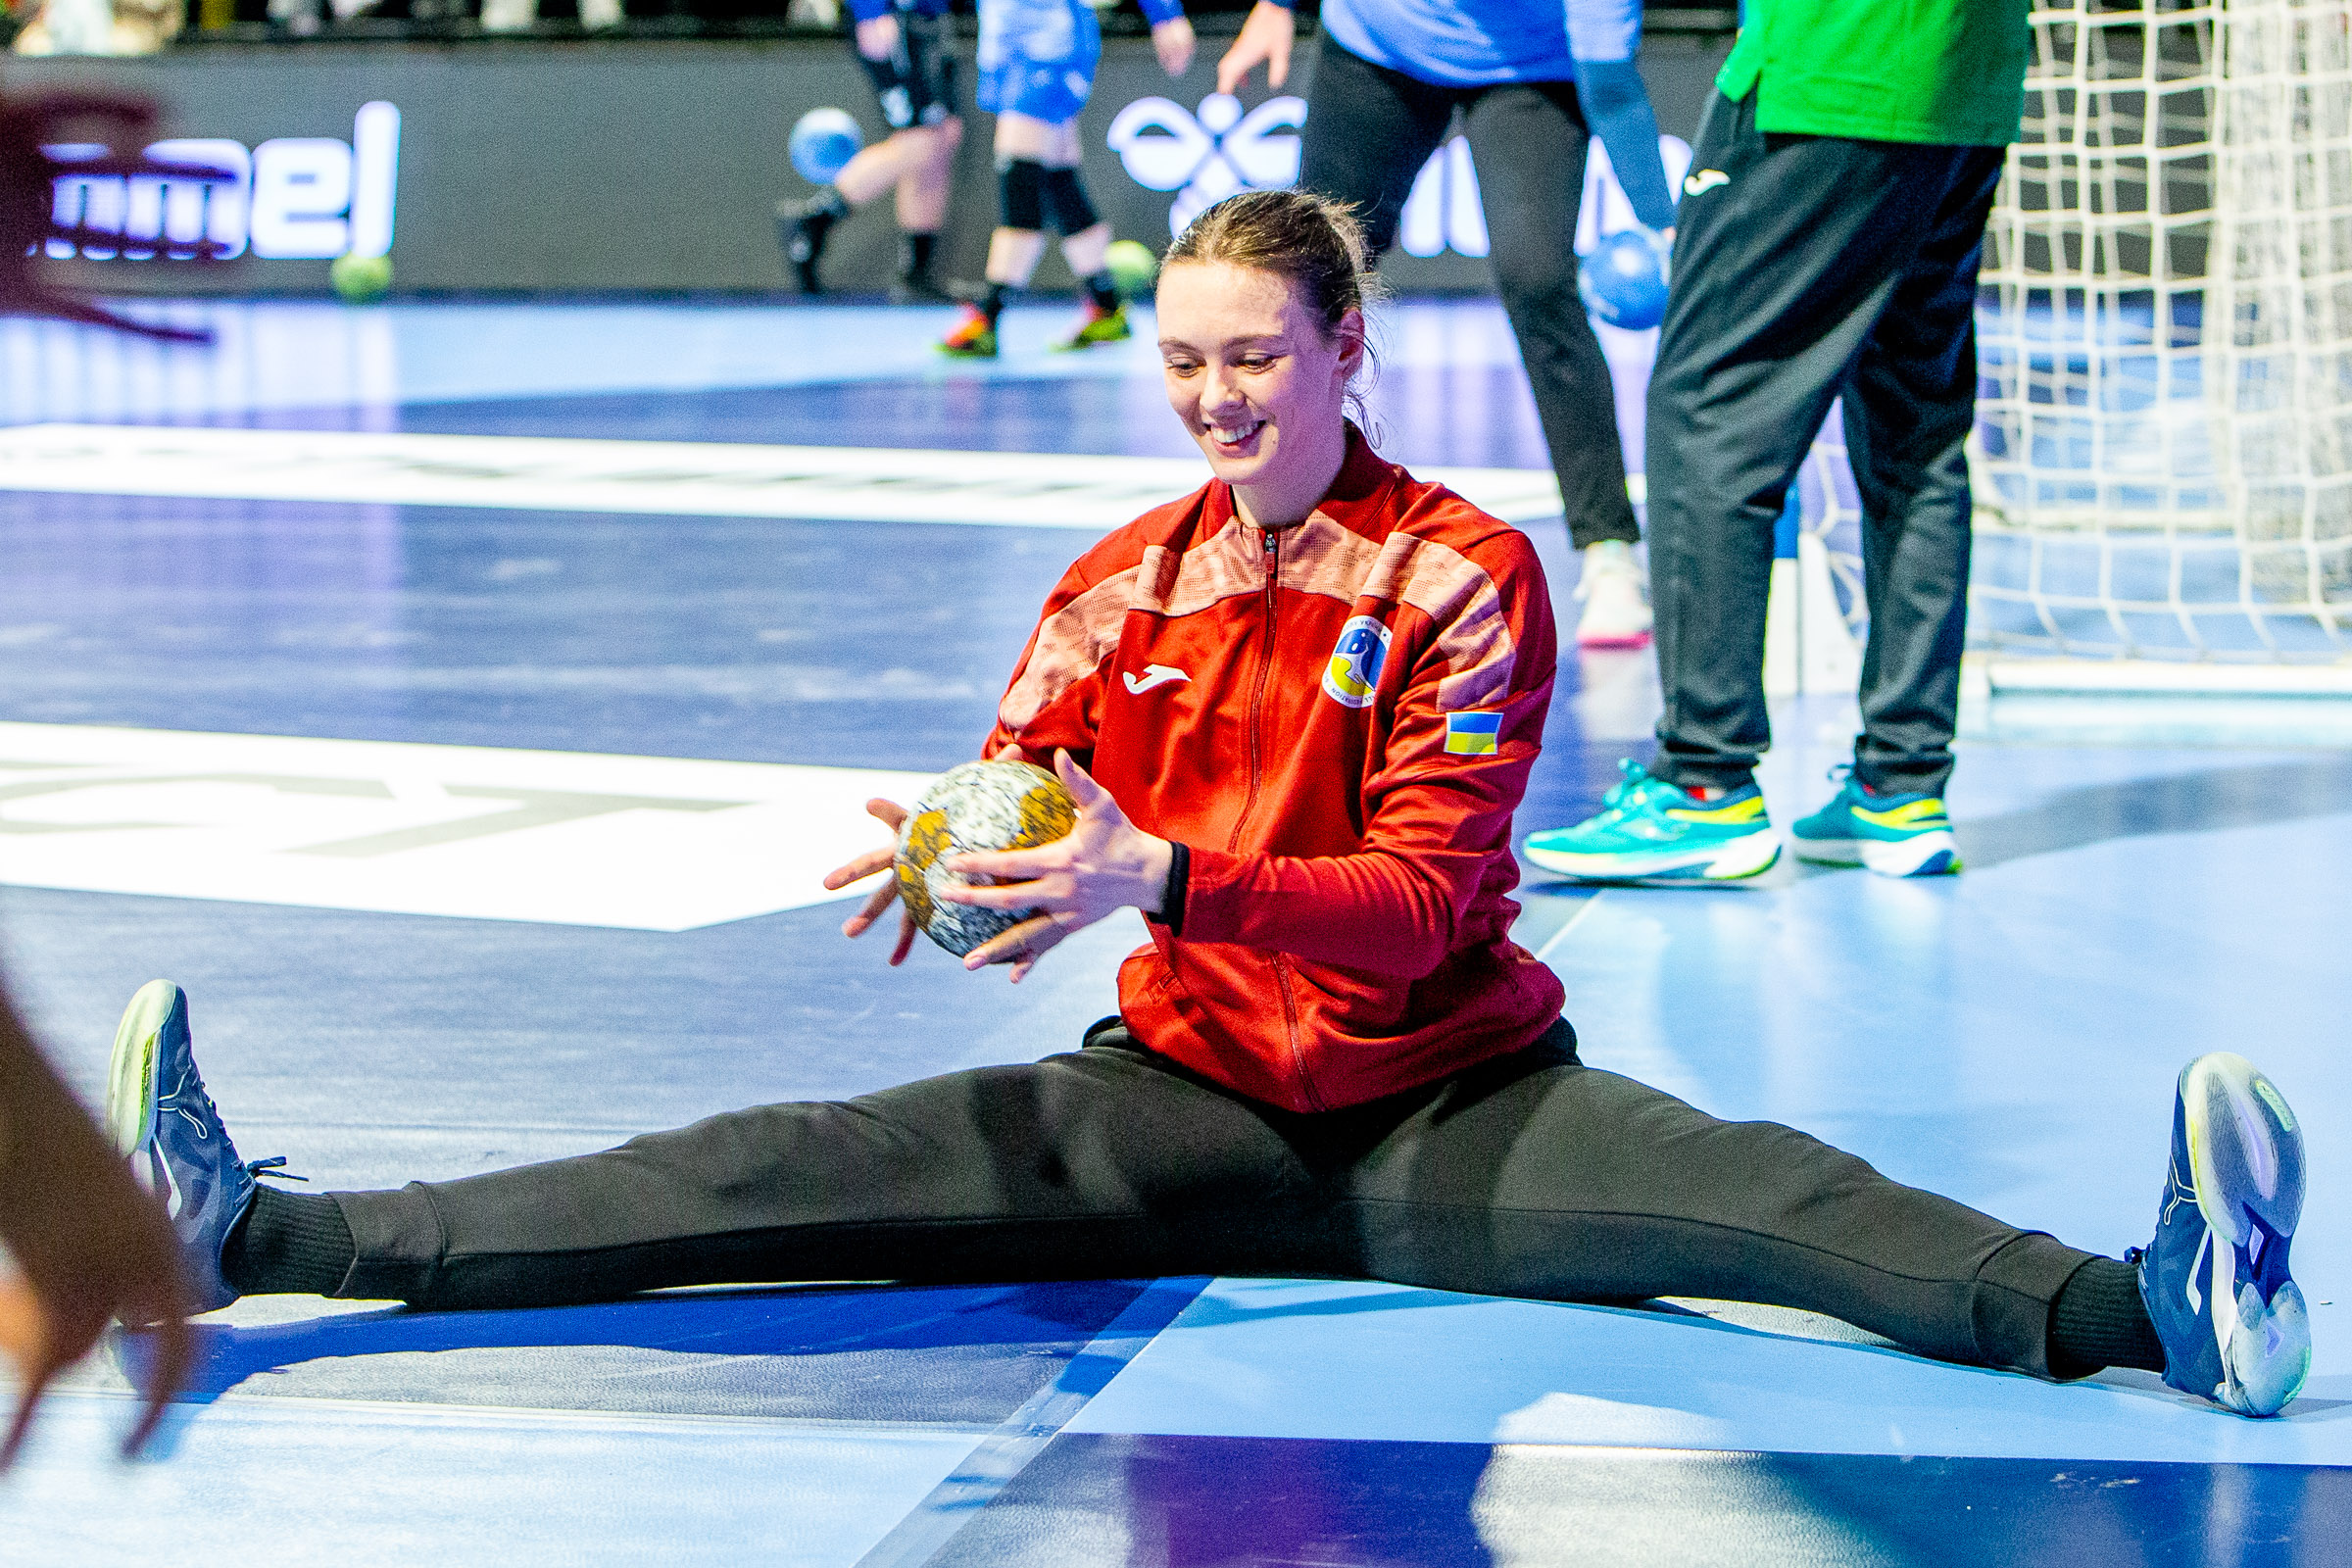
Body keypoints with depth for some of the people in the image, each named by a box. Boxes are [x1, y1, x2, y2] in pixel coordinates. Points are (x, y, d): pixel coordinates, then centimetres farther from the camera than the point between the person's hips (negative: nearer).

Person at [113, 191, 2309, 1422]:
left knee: (1726, 1189, -32)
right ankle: (258, 1235, -24)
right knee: (805, 1169, -14)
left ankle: (2143, 1305, -56)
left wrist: (1165, 874, -35)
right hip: (1187, 1107, 3)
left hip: (1446, 1109, -3)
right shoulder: (1117, 588, 6)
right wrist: (954, 872, -26)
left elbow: (1419, 904, -18)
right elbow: (1018, 834, 0)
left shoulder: (1465, 575, -8)